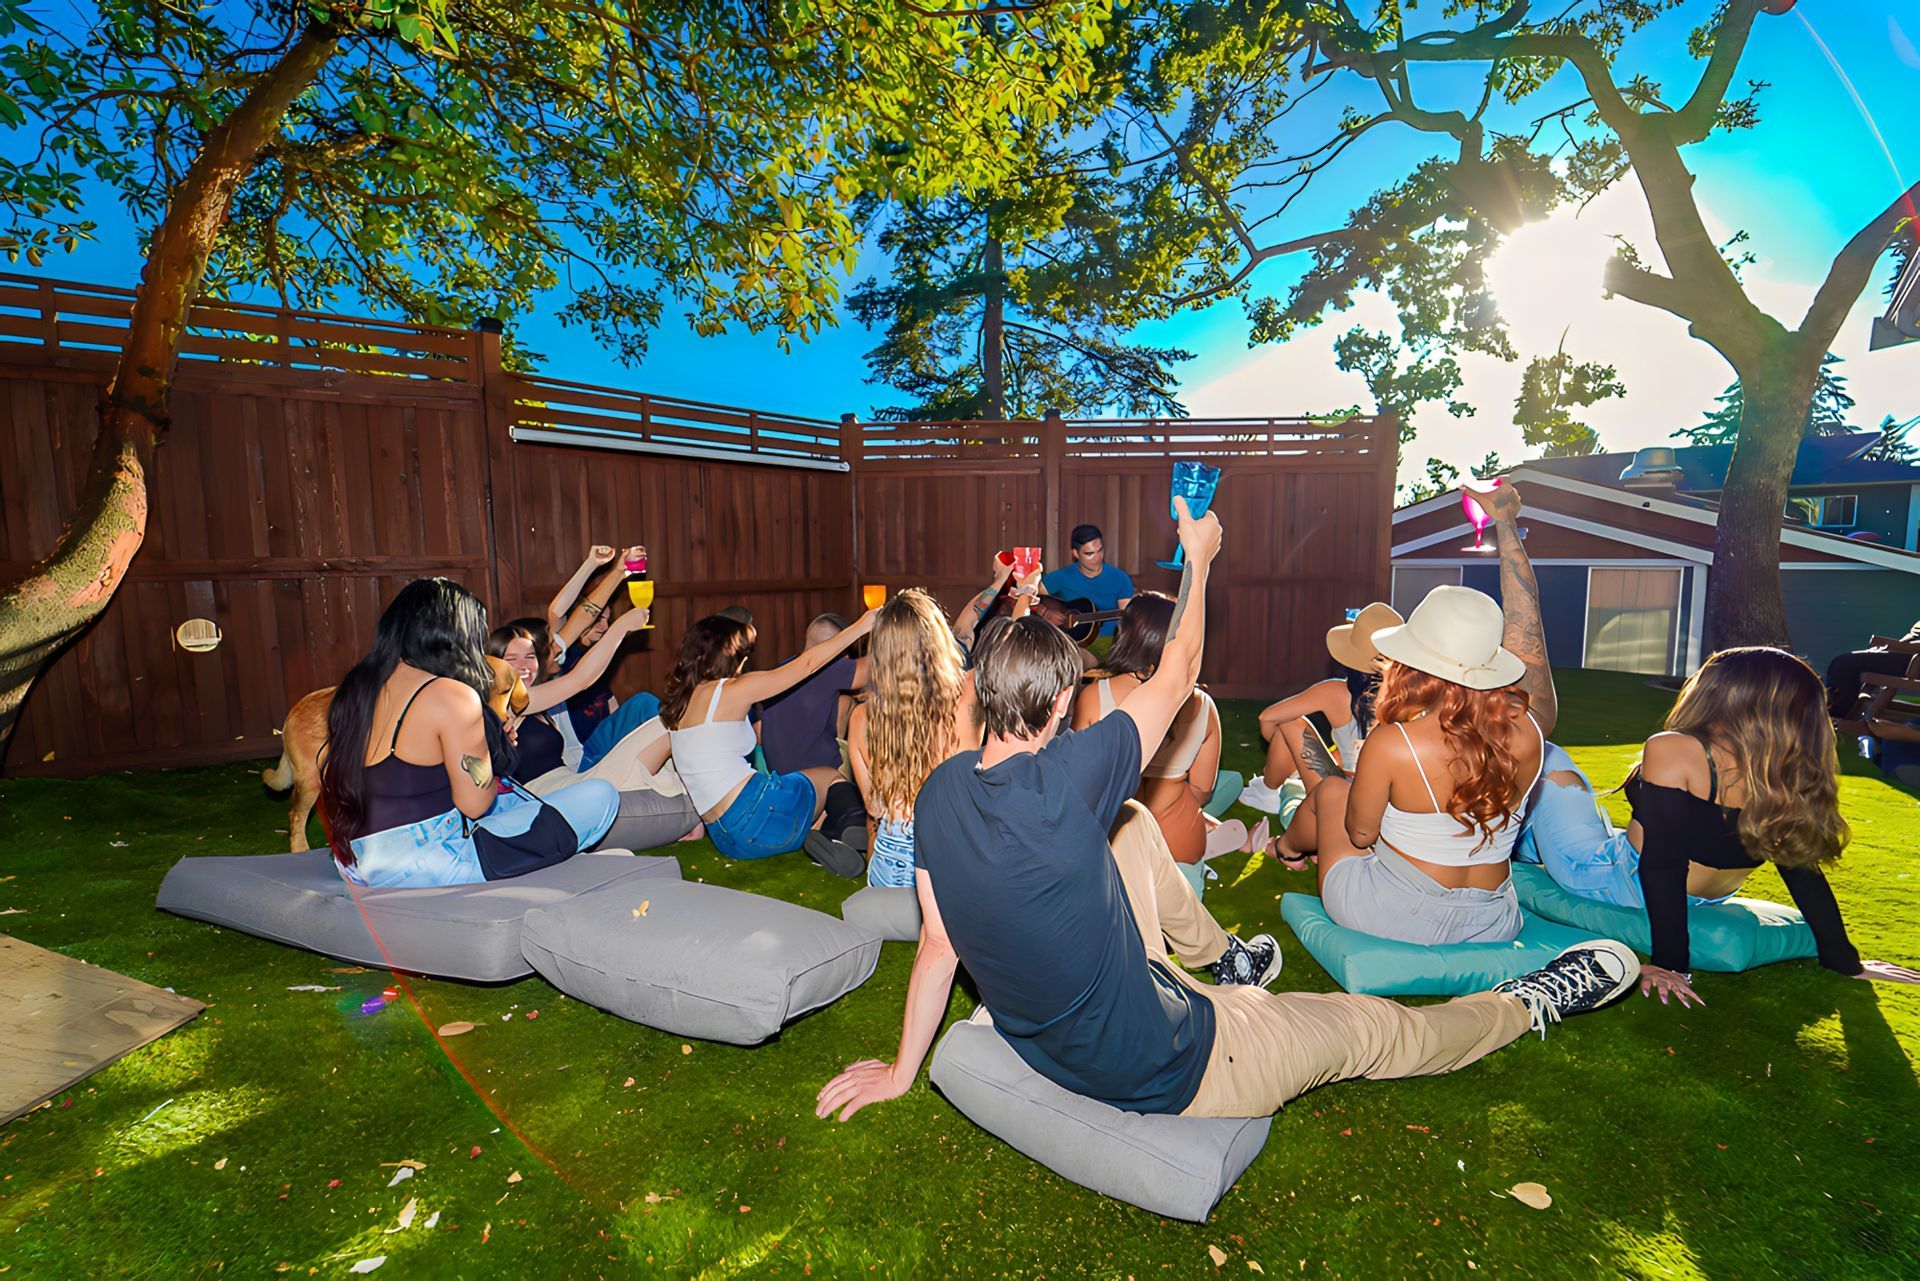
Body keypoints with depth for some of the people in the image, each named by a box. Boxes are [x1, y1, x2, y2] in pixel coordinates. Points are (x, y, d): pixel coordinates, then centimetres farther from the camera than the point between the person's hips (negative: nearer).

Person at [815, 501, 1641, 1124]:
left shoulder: (939, 793, -14)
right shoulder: (1064, 780, -34)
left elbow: (937, 945, -5)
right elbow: (1176, 679, -17)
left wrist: (900, 1071, 11)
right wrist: (1198, 557, -1)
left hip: (1047, 1048, 7)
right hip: (1166, 1070, -6)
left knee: (1131, 821, 18)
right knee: (1378, 1031, 13)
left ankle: (1224, 960, 40)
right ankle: (1534, 1004, 39)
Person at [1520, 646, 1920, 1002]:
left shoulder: (1673, 751, -28)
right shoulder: (1790, 781, -9)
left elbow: (1664, 867, -29)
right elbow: (1804, 874, -1)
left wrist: (1671, 964, -22)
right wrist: (1843, 960, 13)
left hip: (1611, 882, -6)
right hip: (1701, 903, 6)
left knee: (1548, 758, 10)